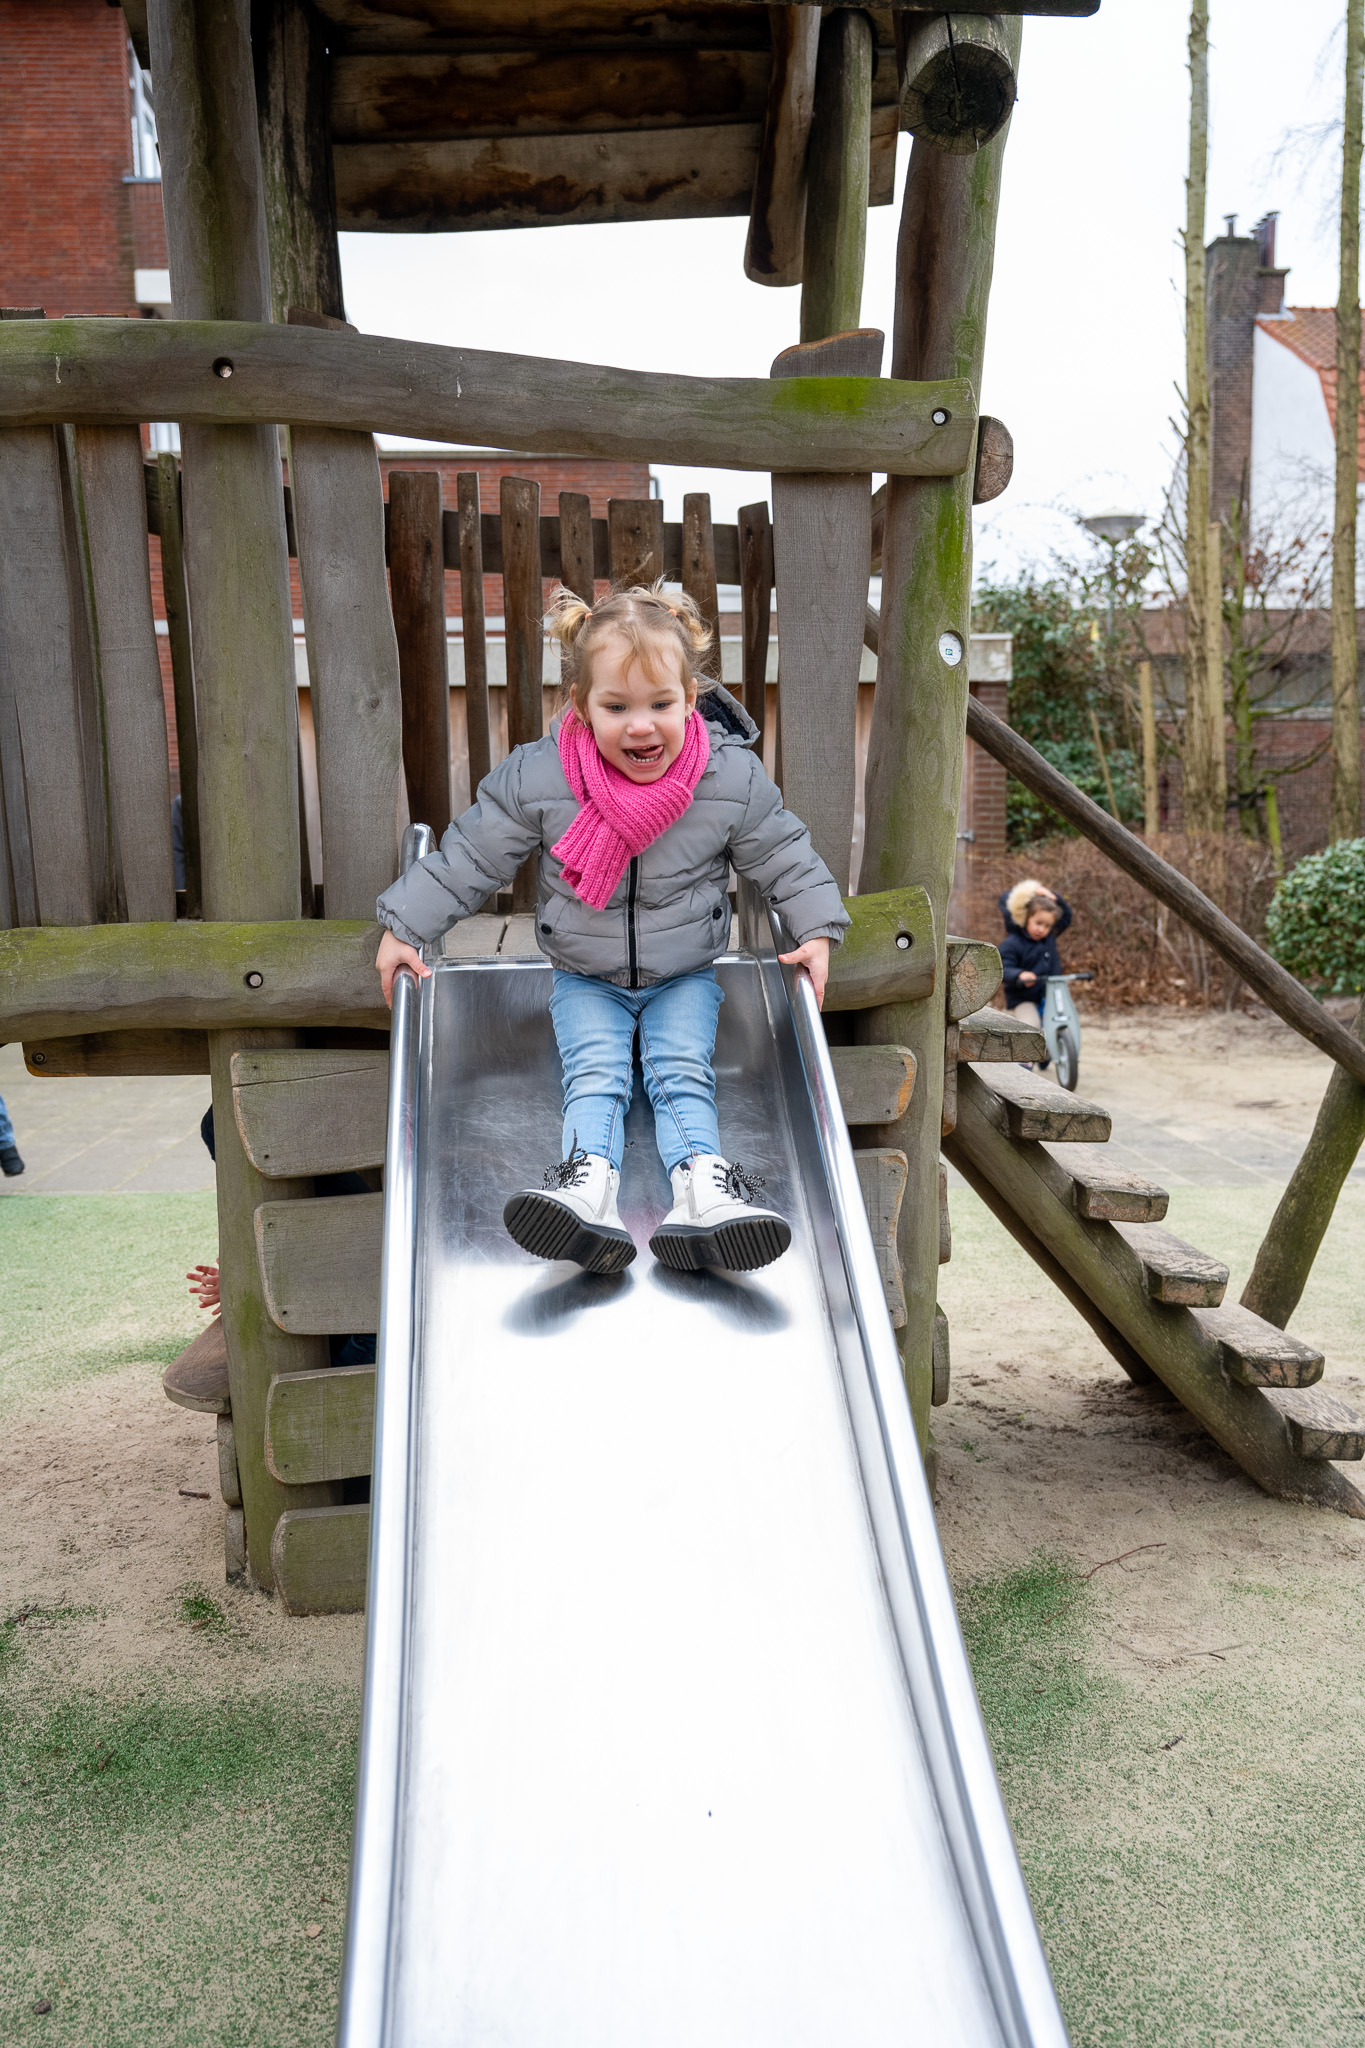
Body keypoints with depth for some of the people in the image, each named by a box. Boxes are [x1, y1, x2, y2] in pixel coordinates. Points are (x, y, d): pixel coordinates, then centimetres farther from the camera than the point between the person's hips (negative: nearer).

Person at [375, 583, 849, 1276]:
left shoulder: (733, 779, -16)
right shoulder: (536, 777, -17)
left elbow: (785, 856, -2)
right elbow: (468, 856, -8)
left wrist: (817, 931, -10)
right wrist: (404, 927, -7)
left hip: (685, 976, 1)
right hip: (585, 979, 0)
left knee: (681, 1071, -17)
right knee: (594, 1074, -20)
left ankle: (702, 1185, -32)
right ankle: (589, 1183, -39)